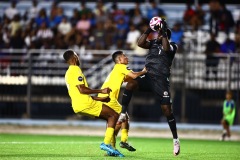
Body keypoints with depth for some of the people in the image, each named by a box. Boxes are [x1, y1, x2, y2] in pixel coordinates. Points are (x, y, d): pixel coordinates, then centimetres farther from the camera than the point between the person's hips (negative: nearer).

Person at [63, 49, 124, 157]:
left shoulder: (69, 73, 23)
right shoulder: (75, 70, -8)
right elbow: (82, 89, -19)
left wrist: (100, 98, 24)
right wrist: (101, 91, -12)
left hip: (78, 106, 10)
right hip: (85, 104, -10)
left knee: (110, 117, 16)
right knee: (114, 115, -7)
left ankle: (108, 145, 8)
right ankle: (106, 143, -16)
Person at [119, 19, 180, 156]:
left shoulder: (172, 46, 3)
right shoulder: (153, 43, 15)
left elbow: (166, 48, -20)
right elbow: (140, 43, 0)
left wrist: (164, 31, -16)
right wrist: (149, 30, -4)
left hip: (161, 80, -3)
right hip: (147, 76, 3)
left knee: (167, 109, -8)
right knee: (131, 84, -28)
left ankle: (176, 139, 5)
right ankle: (123, 114, -19)